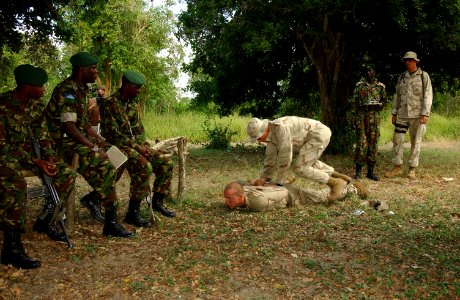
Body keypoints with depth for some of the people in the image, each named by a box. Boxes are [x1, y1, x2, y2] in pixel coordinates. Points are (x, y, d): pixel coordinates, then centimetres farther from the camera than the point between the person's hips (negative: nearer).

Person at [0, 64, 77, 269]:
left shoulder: (34, 105, 4)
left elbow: (41, 135, 9)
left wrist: (48, 157, -10)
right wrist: (35, 162, -25)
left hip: (28, 155, 8)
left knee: (67, 174, -2)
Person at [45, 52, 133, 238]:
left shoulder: (81, 90, 15)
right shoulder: (67, 90, -15)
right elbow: (69, 127, -23)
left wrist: (102, 143, 6)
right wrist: (94, 148, -22)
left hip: (81, 140, 10)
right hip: (65, 144, -10)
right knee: (105, 166, -27)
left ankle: (94, 197, 11)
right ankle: (111, 222, -21)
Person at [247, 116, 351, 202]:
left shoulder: (280, 128, -28)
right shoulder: (270, 134, 3)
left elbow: (285, 157, -26)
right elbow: (270, 158, 10)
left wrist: (278, 182, -17)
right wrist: (263, 178, -2)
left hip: (319, 134, -10)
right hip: (316, 135, 10)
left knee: (300, 169, -13)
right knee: (308, 162, 30)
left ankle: (336, 183, -2)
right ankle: (338, 176, 36)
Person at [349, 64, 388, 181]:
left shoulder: (380, 86, 9)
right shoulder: (359, 85, 6)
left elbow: (384, 100, 17)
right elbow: (354, 102, 5)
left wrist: (379, 106, -5)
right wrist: (354, 117, -2)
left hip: (375, 117, 2)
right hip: (361, 116, -2)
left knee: (373, 144, 4)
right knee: (361, 144, -6)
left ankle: (370, 171, 11)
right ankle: (358, 170, 2)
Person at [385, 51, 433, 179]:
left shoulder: (424, 76, 1)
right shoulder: (402, 77, 13)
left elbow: (428, 95, -5)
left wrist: (425, 114, -13)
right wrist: (394, 113, 10)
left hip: (417, 115, -4)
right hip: (402, 114, 4)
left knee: (416, 142, 1)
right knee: (397, 139, -2)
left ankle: (412, 169, 8)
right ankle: (397, 167, 5)